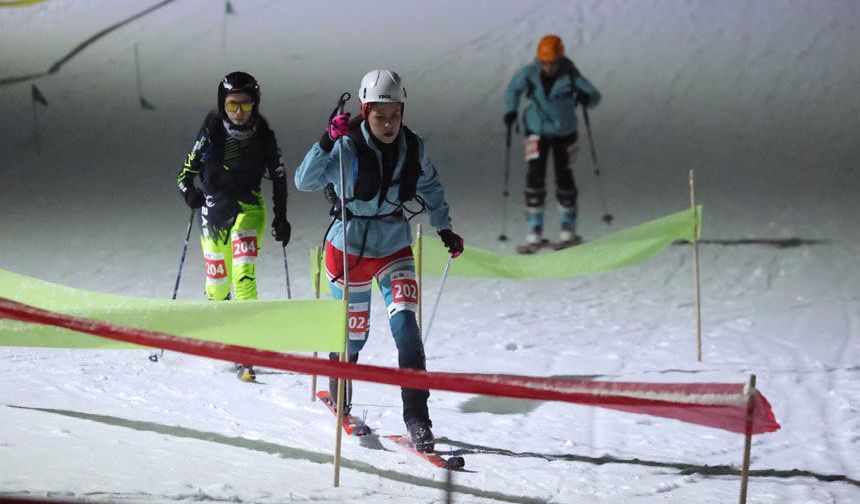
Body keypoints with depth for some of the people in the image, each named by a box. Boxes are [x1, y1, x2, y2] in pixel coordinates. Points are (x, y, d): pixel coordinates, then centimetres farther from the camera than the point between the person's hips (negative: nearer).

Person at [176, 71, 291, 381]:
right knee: (218, 282, 7)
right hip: (213, 209, 2)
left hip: (248, 207, -2)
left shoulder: (264, 137, -3)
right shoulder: (211, 132, -5)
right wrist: (189, 192, -22)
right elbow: (187, 172, 0)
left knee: (244, 273, -21)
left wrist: (281, 218, 6)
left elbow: (279, 178, 9)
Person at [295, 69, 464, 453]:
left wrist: (445, 229, 13)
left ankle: (416, 415, -16)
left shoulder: (413, 148, -6)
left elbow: (431, 188, 14)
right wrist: (328, 142, -40)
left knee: (406, 325, -16)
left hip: (395, 251, 2)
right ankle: (339, 400, 41)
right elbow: (305, 181, -28)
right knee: (353, 333, 11)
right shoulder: (348, 148, -19)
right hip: (350, 250, -2)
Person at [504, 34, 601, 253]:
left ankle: (568, 231, 23)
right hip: (537, 131, 1)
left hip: (564, 131, -1)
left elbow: (595, 96, -12)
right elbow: (513, 89, 3)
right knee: (535, 177, -10)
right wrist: (511, 110, -13)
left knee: (564, 179, 5)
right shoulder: (529, 73, -15)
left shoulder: (570, 76, -18)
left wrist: (586, 98, -35)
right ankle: (535, 233, -4)